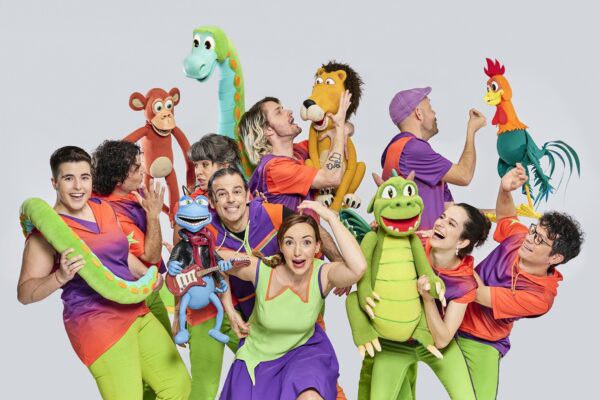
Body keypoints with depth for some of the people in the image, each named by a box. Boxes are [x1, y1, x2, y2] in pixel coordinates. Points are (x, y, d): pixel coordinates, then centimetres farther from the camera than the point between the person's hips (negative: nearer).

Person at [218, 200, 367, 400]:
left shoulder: (322, 275, -24)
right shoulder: (260, 270, -24)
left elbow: (359, 267, -46)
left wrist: (331, 217, -42)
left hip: (303, 350, -1)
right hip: (258, 354, 2)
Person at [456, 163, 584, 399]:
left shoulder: (539, 297, -24)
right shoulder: (518, 237, -7)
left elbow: (480, 294, -25)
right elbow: (505, 215, 17)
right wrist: (505, 189, -5)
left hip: (479, 344, -6)